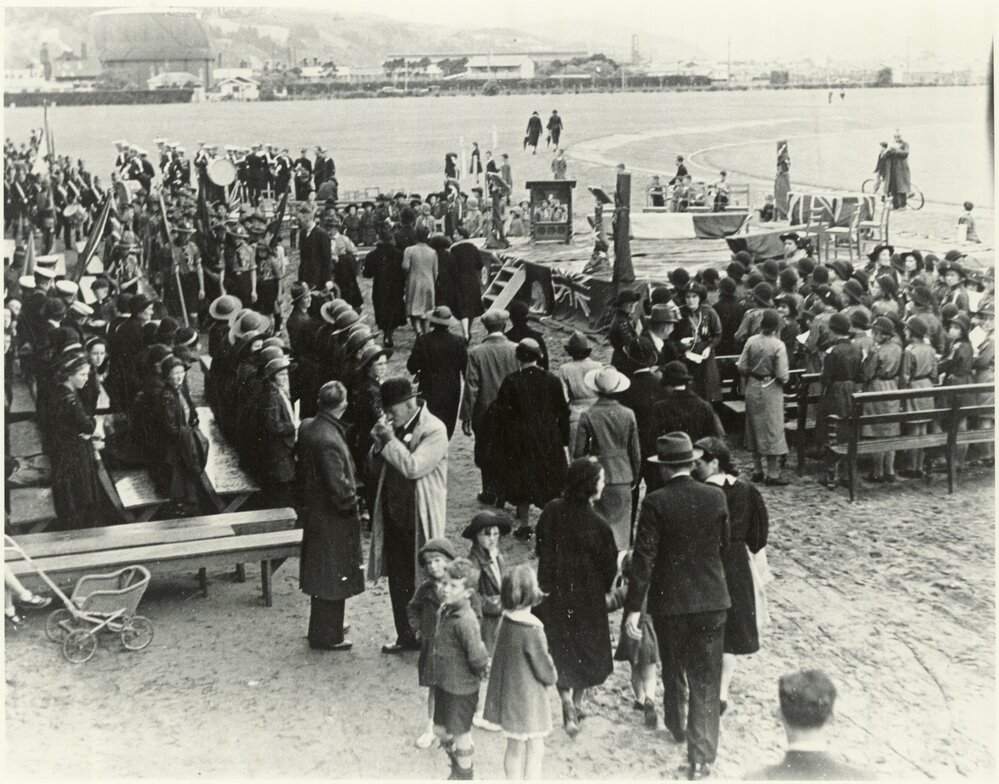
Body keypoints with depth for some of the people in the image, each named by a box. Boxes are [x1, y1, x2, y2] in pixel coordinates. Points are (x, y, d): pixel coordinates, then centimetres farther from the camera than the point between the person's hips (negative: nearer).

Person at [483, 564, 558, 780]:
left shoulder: (504, 622, -3)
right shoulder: (532, 631, -25)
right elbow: (546, 672, -17)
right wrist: (553, 676, 6)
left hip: (508, 695, 7)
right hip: (527, 699, -7)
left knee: (514, 748, 19)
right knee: (535, 748, 9)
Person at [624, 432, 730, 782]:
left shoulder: (655, 503, -13)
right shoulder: (716, 497, -5)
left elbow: (643, 557, -16)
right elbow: (724, 543, 8)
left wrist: (633, 608, -14)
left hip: (669, 602, -1)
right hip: (711, 599, 1)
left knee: (673, 670, 22)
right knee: (706, 681, 5)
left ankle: (677, 727, 44)